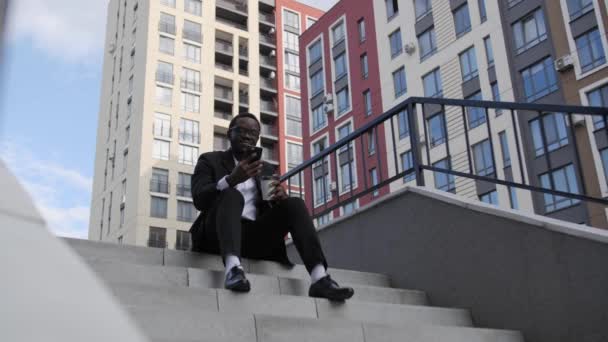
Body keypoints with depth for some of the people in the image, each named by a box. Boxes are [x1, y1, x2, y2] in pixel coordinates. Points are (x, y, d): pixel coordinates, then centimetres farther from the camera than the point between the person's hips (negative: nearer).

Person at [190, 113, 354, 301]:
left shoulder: (266, 168, 23)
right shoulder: (209, 160, 11)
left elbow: (273, 208, 14)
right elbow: (199, 199, -6)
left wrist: (280, 197, -11)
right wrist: (232, 179, -23)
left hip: (256, 236, 3)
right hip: (219, 235, -3)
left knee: (294, 203, -19)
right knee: (233, 195, -31)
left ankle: (319, 278, -36)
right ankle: (233, 267, -55)